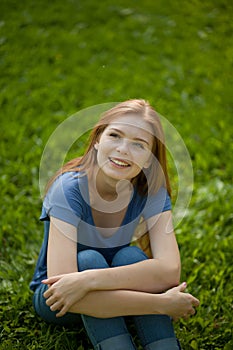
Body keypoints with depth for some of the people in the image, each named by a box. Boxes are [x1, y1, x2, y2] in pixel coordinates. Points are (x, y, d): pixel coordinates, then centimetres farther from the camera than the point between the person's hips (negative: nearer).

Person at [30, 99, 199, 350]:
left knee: (130, 256, -28)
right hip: (55, 301, -2)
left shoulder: (152, 191, -16)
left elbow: (170, 271, -31)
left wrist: (89, 280, -43)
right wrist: (161, 304, -41)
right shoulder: (69, 189, -27)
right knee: (89, 259, -32)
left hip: (112, 294, 3)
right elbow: (60, 282, -39)